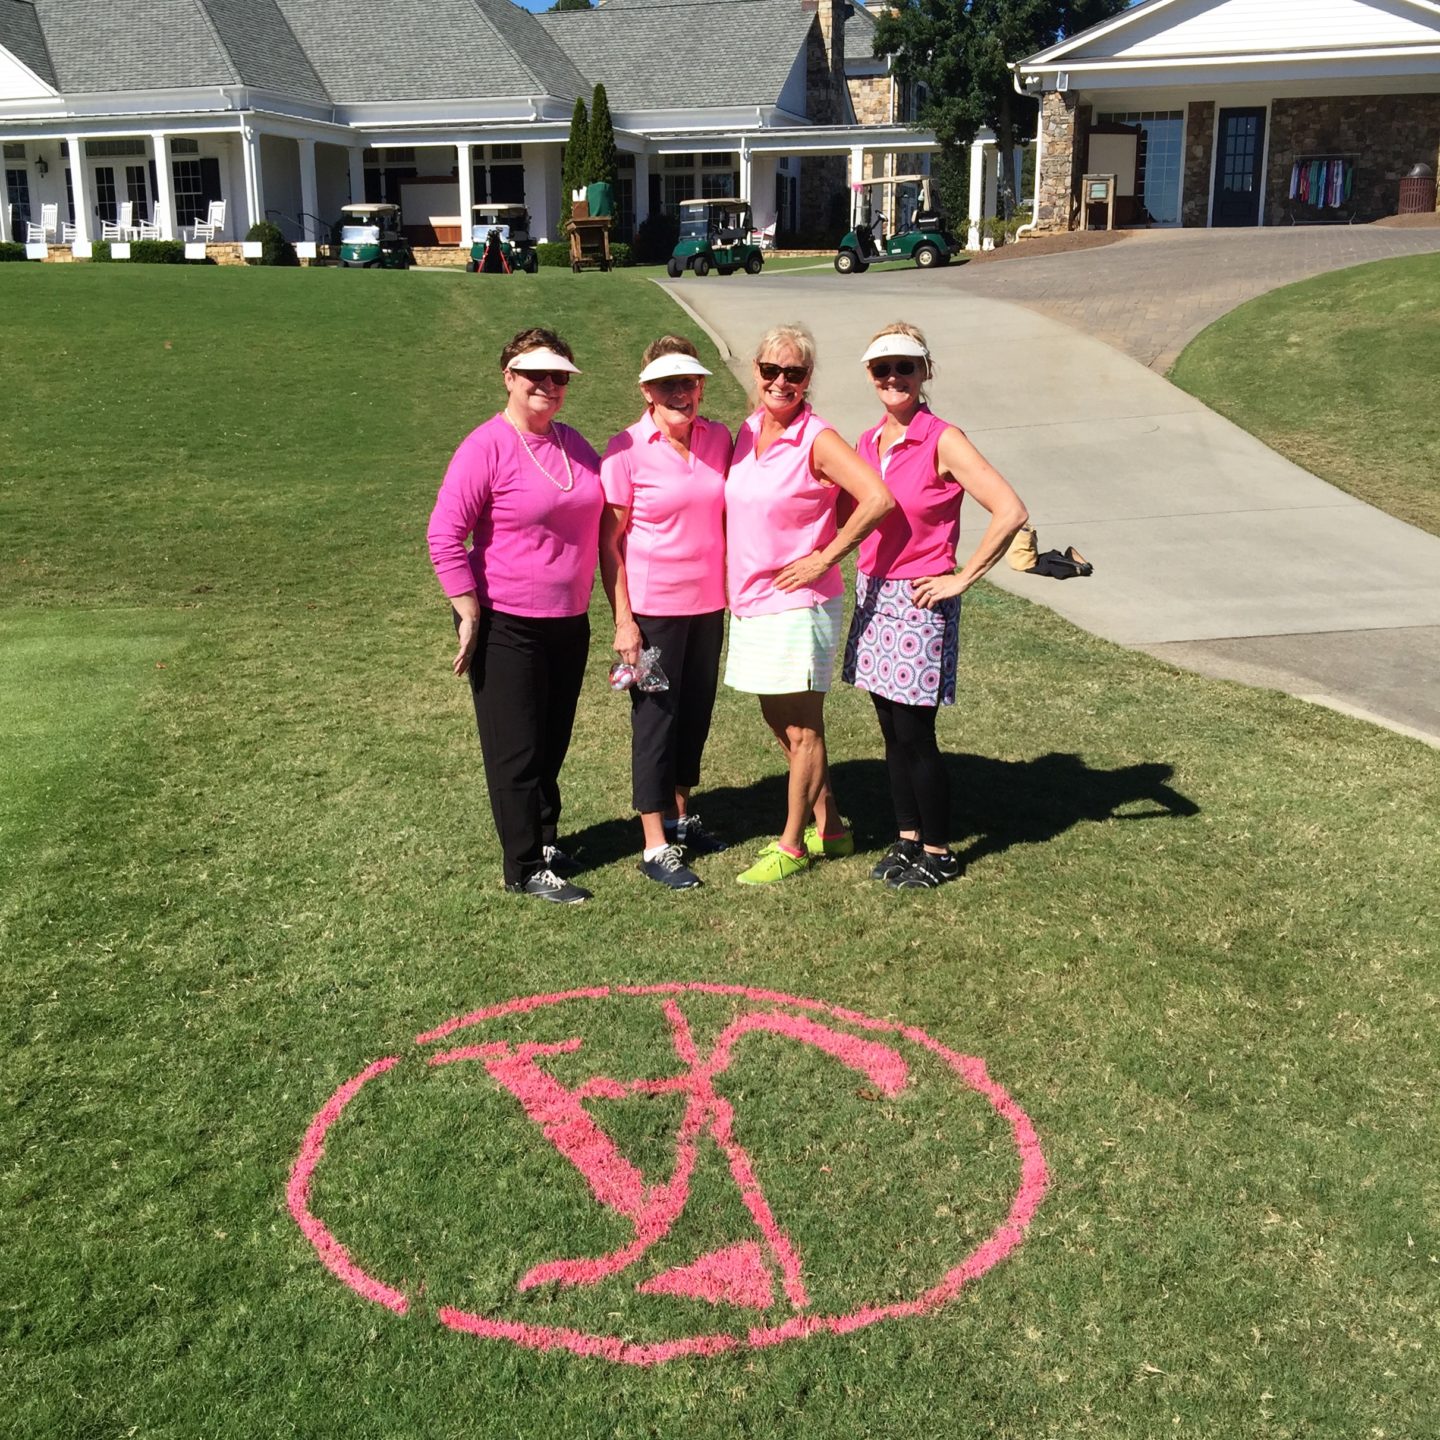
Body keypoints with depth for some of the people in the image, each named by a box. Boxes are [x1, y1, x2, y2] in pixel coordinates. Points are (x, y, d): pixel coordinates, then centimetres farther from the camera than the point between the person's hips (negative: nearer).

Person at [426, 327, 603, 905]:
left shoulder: (575, 446, 7)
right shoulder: (486, 447, -14)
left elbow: (599, 522, 19)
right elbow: (444, 536, -15)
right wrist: (470, 616, -16)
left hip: (570, 622, 6)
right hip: (507, 627, -6)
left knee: (552, 743, 18)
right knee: (515, 751, 3)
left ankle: (545, 837, 35)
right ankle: (526, 869, 13)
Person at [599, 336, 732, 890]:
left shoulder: (719, 439, 1)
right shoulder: (627, 450, -12)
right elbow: (609, 542, -10)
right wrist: (623, 620, -13)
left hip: (708, 604, 5)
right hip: (653, 607, -5)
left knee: (696, 713, 16)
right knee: (655, 719, 4)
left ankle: (680, 816, 36)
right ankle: (656, 848, 13)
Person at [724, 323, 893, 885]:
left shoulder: (816, 440, -14)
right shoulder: (747, 432, 7)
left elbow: (878, 499, -25)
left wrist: (823, 559, -19)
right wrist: (736, 586, 12)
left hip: (797, 603, -8)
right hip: (751, 602, 8)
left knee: (801, 729, 4)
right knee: (779, 722, 16)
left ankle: (792, 844, 16)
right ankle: (830, 828, 29)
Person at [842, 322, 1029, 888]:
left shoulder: (943, 442, -12)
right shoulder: (868, 443, 7)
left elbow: (1011, 512, -20)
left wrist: (963, 579, -16)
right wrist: (863, 579, 10)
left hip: (919, 603, -6)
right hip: (872, 596, 6)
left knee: (914, 734, -1)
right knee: (892, 731, 13)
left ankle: (938, 852, 14)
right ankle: (908, 837, 26)